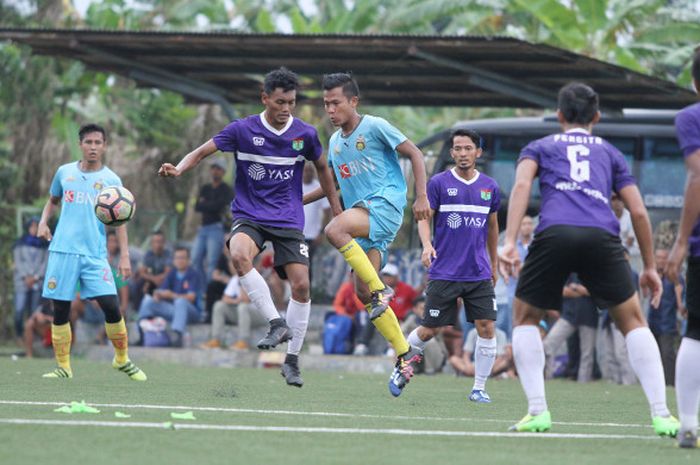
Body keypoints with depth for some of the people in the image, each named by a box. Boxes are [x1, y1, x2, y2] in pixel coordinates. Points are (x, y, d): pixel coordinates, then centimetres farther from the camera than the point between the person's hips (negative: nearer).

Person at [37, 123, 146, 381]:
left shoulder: (111, 180, 3)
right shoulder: (64, 172, 8)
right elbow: (53, 200, 25)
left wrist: (124, 256, -3)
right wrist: (43, 221, 5)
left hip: (95, 254, -2)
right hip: (63, 250, 2)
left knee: (111, 306, -11)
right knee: (60, 310, 1)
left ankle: (122, 359, 8)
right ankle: (63, 367, 10)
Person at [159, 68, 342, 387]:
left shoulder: (305, 134, 0)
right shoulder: (243, 130, -6)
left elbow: (322, 168, 16)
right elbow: (203, 151, -3)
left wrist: (338, 213, 18)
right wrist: (179, 169, -23)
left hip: (289, 220, 2)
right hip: (249, 215, -2)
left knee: (301, 285, -10)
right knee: (239, 255, -34)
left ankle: (292, 360, 7)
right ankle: (276, 323, -25)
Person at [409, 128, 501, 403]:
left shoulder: (489, 187, 9)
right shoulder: (439, 183, -2)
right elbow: (423, 217, -3)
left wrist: (494, 265, 24)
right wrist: (426, 244, -23)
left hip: (479, 274, 3)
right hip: (444, 274, -3)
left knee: (487, 328, -7)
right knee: (429, 330, -1)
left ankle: (479, 388, 3)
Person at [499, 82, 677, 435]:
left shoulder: (540, 147, 27)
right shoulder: (610, 153, 30)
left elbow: (522, 185, 5)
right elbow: (638, 211, 23)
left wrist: (509, 242, -5)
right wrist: (649, 267, 30)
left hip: (554, 233, -1)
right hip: (601, 235, 1)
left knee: (525, 317, 19)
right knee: (633, 322, 14)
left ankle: (537, 411, 6)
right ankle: (661, 415, 3)